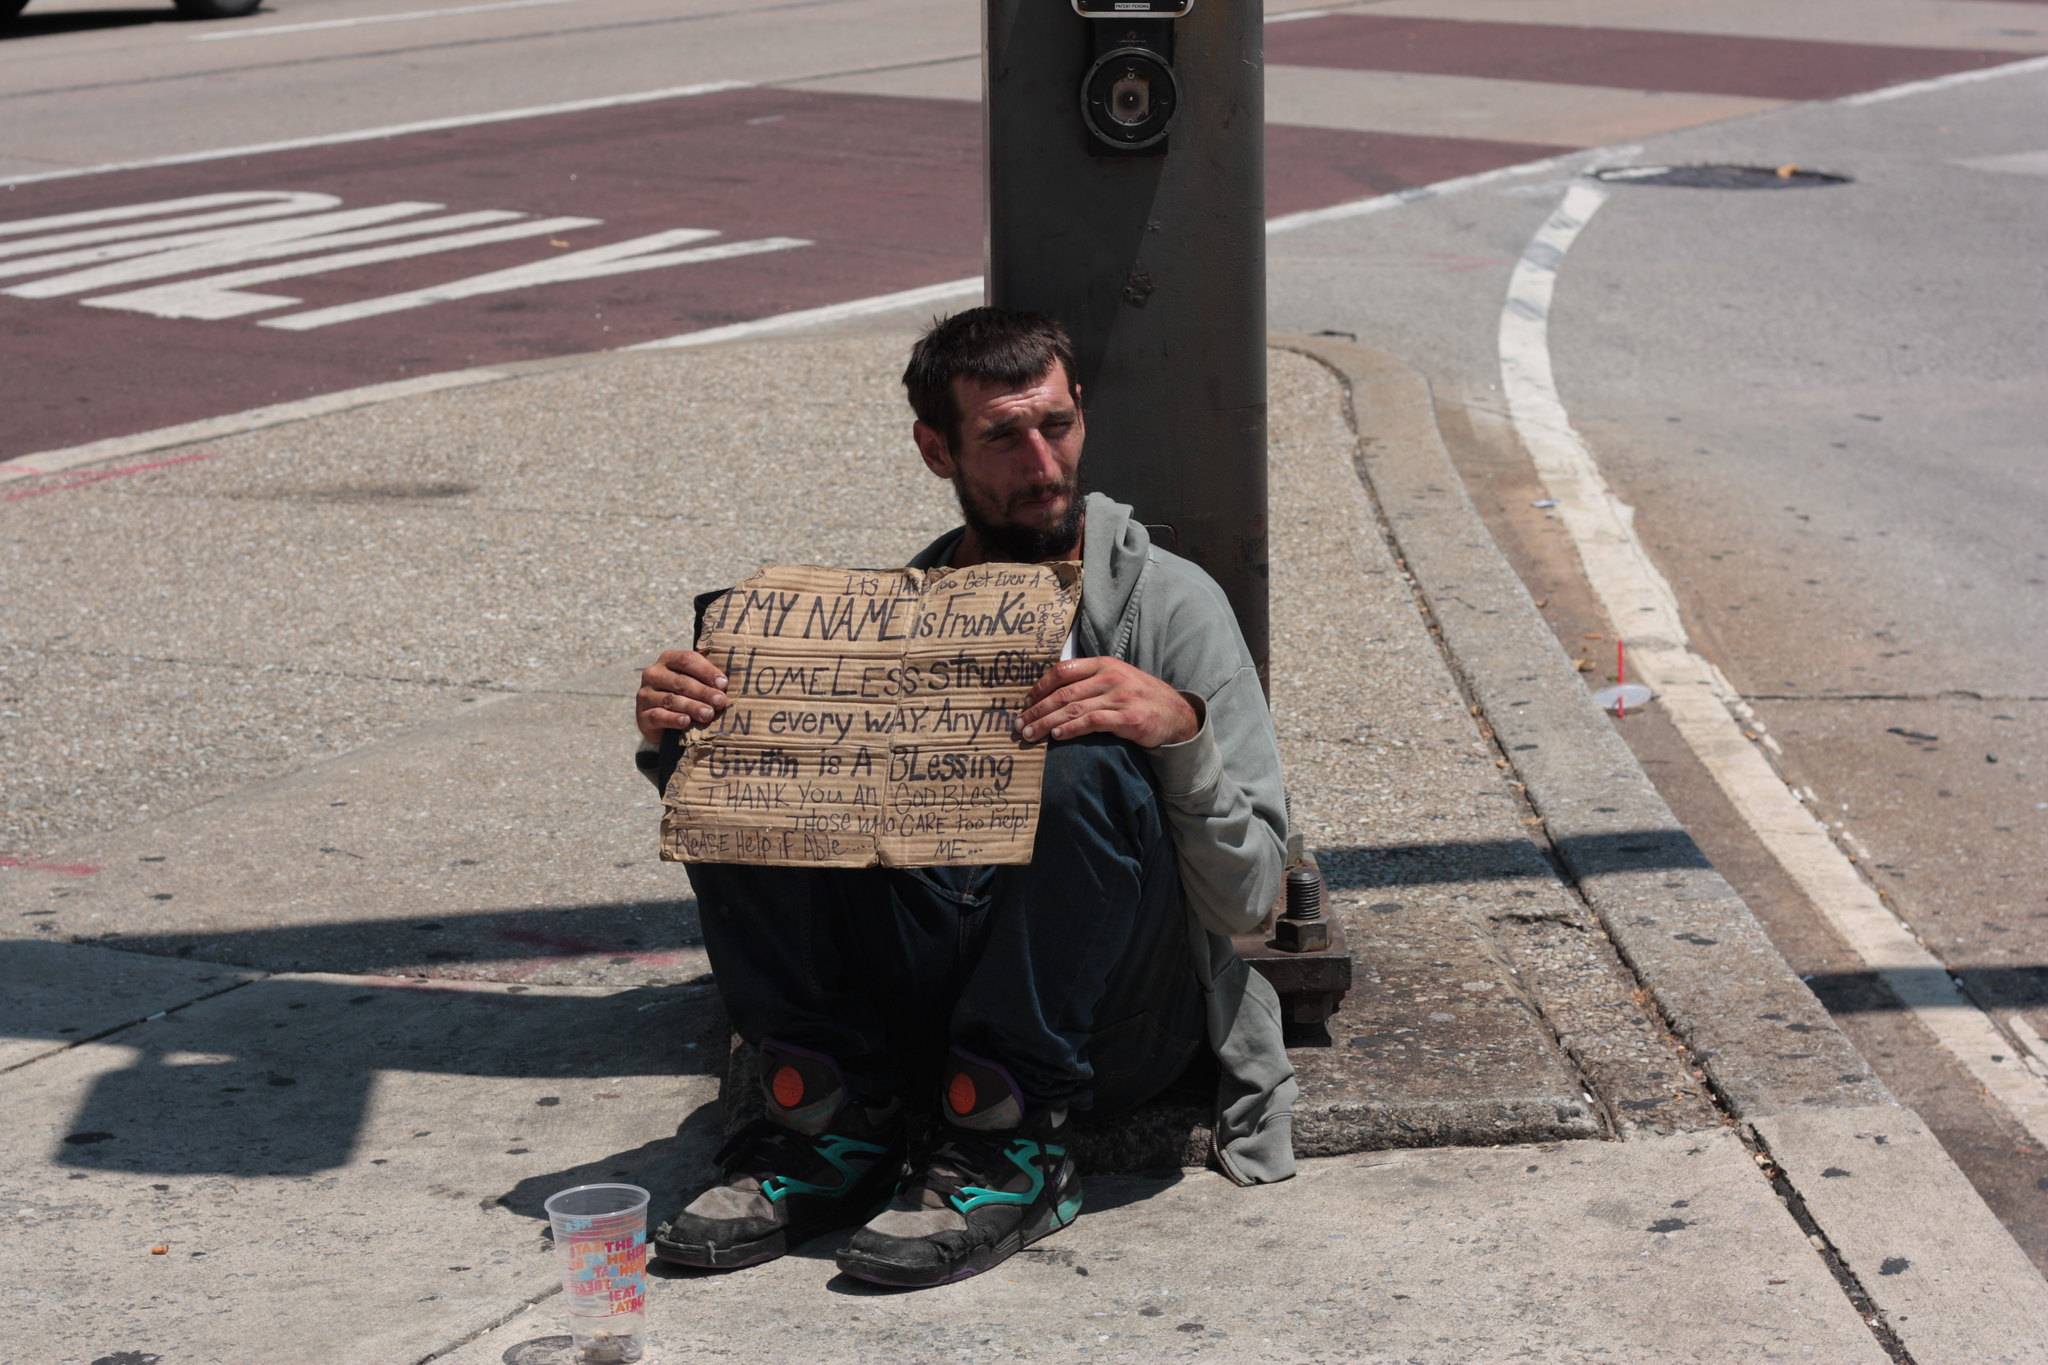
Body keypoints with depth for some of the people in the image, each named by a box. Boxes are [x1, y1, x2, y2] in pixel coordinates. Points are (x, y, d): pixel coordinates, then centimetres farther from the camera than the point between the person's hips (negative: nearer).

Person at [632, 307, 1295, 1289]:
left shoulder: (1169, 602, -2)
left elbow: (1246, 896, -9)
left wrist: (1182, 728, -27)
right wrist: (676, 745, -9)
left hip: (1112, 1020, -3)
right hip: (920, 1011, 3)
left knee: (1086, 768, -31)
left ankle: (1012, 1145, -22)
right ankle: (834, 1127, -14)